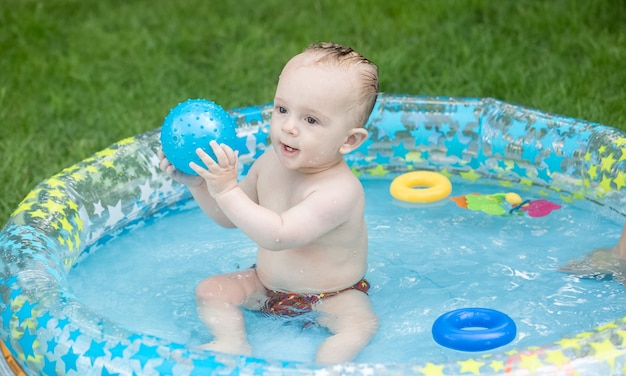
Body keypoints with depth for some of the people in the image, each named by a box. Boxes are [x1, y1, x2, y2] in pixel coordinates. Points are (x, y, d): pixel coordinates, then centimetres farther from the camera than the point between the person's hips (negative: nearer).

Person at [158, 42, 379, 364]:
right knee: (210, 289, -8)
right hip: (266, 283, 7)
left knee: (360, 323, -32)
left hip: (332, 297, -6)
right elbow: (229, 218, 8)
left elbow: (278, 236, -41)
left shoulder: (340, 190, -31)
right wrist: (199, 184, -10)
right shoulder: (269, 163, -7)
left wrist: (226, 190, -42)